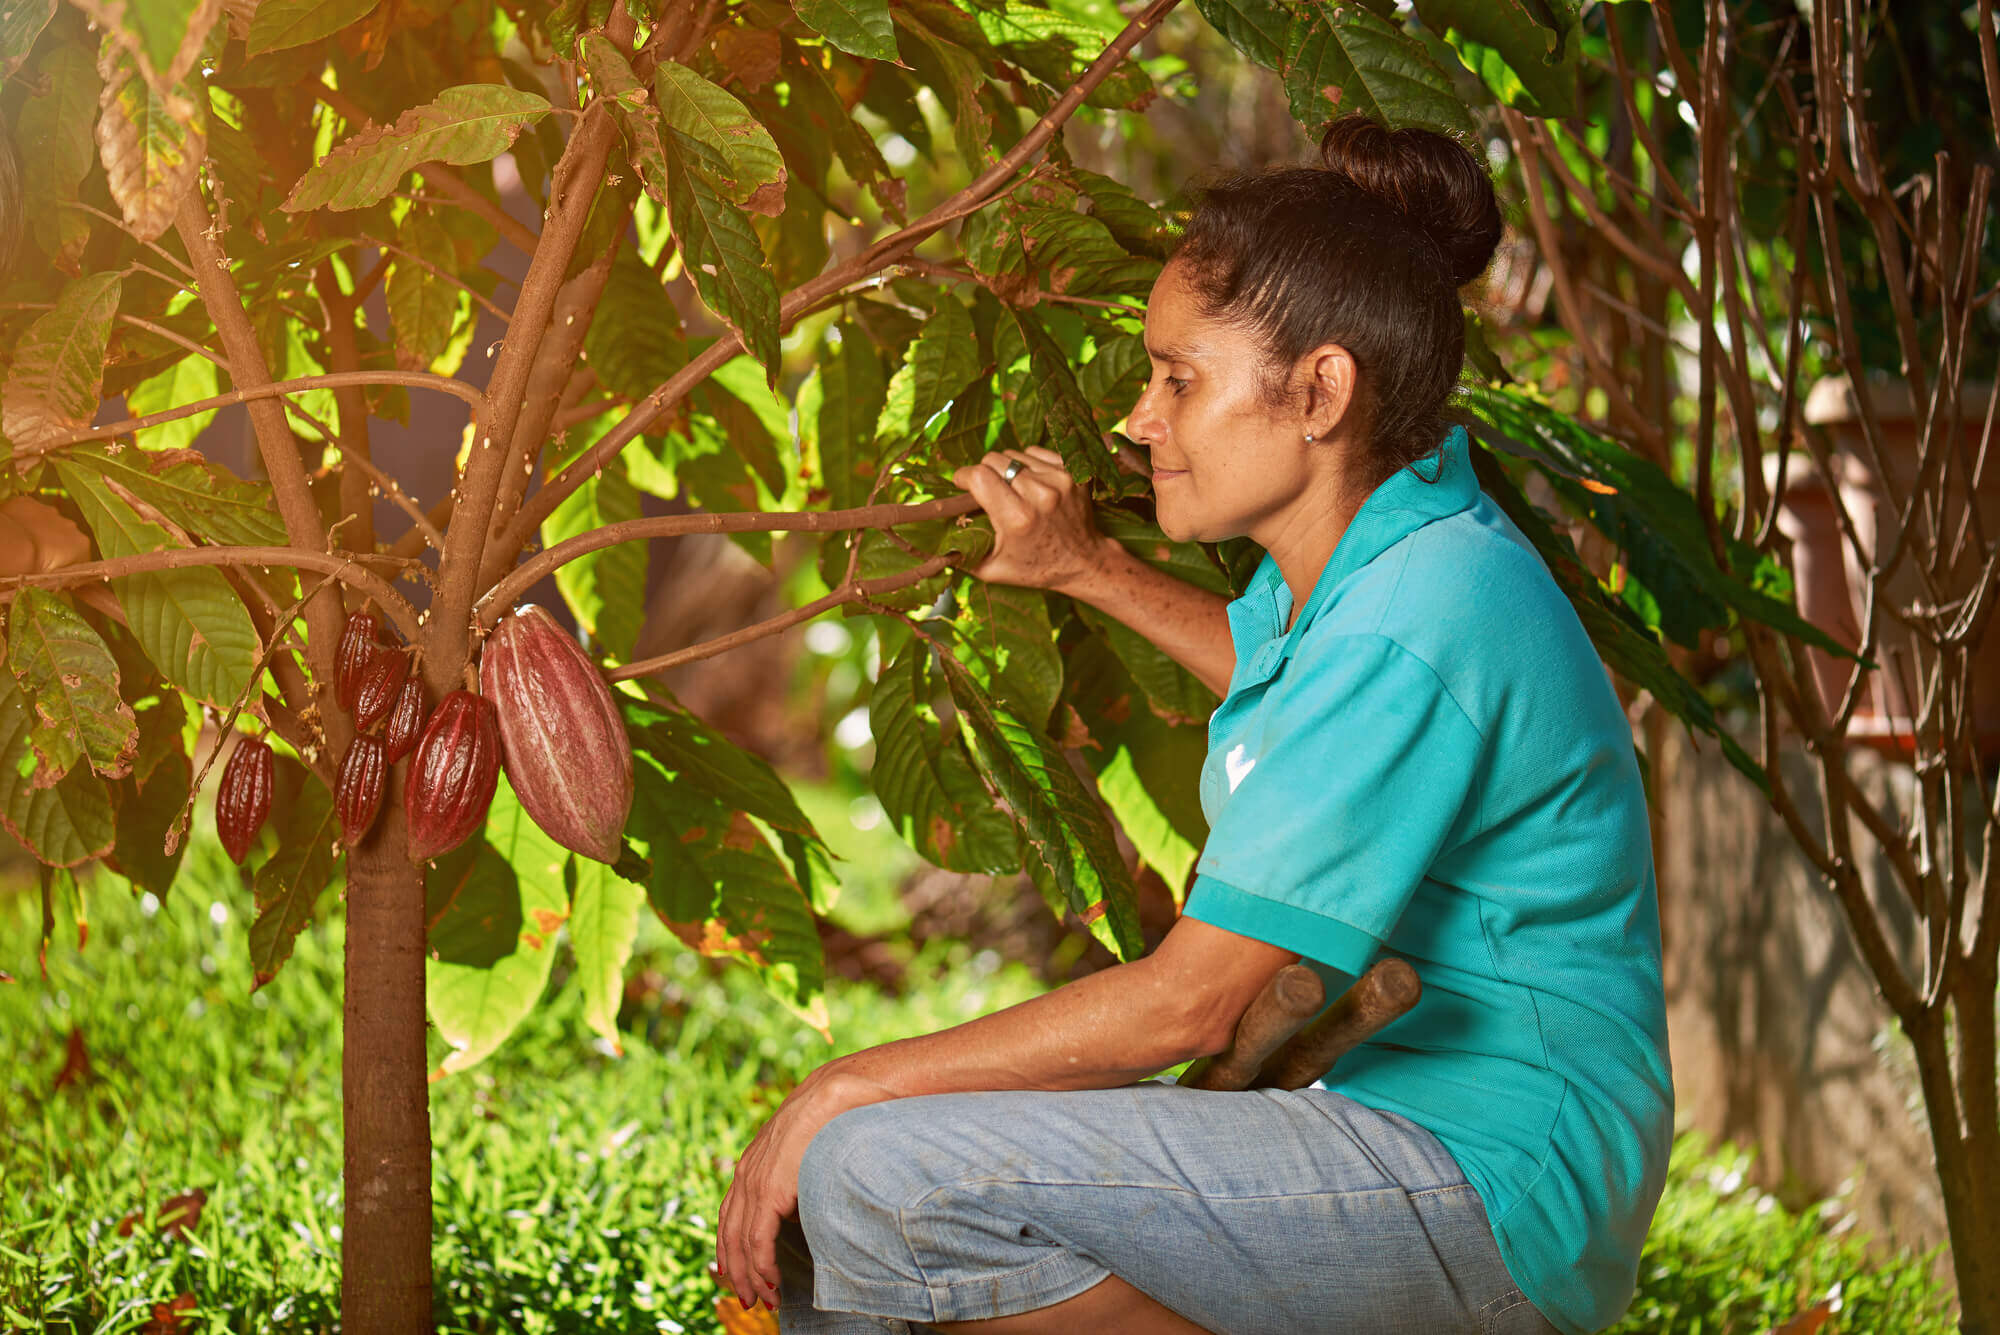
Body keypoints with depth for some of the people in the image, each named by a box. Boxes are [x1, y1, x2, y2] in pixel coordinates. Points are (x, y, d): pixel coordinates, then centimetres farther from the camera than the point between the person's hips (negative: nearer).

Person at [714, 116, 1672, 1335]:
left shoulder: (1406, 631, -22)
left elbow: (1186, 1003, -22)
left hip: (1491, 1189, -10)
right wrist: (1089, 571, 25)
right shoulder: (1376, 552, 7)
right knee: (816, 1233, 6)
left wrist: (855, 1086, -14)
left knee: (880, 1181, -25)